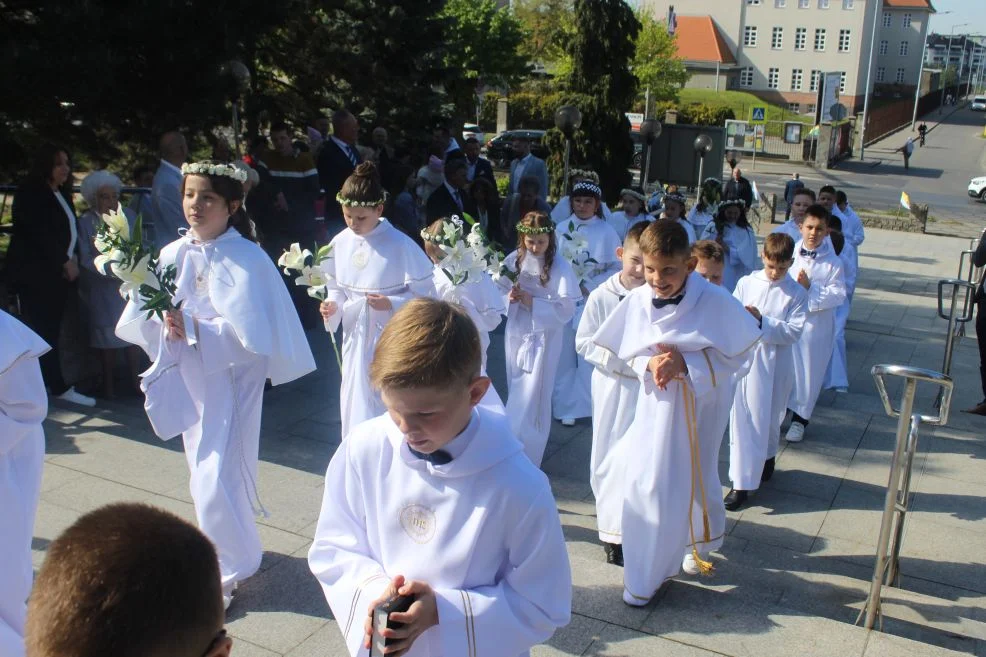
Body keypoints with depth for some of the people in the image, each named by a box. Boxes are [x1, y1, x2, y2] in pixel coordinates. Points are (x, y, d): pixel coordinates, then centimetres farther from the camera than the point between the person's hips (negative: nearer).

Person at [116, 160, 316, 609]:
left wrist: (191, 327, -25)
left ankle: (230, 568, 16)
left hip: (230, 380, -5)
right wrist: (162, 321, -20)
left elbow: (250, 334, -21)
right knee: (205, 475, 18)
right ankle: (225, 549, 41)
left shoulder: (247, 260, -15)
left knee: (217, 480, -5)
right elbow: (137, 321, 0)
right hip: (188, 379, 6)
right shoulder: (173, 255, 0)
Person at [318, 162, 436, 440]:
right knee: (355, 408, 13)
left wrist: (392, 303, -23)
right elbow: (337, 288, 10)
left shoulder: (400, 245, -15)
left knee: (387, 412, 2)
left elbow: (425, 294, -10)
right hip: (355, 338, 5)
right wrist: (332, 304, -10)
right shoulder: (340, 243, -1)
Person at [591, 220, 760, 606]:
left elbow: (735, 356, -13)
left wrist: (686, 364, -24)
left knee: (692, 485, 12)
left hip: (696, 407, -3)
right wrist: (649, 365, -18)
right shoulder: (637, 302, -9)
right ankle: (642, 580, 27)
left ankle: (699, 544, 42)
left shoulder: (715, 302, -20)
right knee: (643, 486, 7)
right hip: (654, 405, 3)